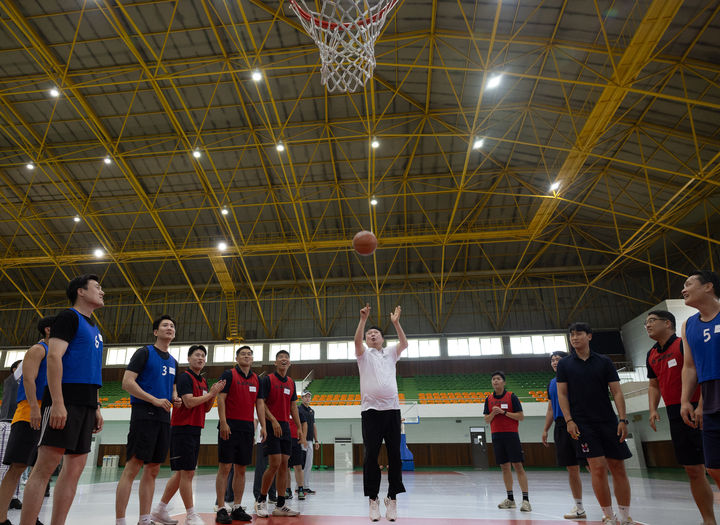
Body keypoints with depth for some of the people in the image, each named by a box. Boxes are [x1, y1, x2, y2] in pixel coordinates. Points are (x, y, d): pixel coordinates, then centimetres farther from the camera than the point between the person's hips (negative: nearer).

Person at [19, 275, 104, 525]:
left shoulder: (94, 329, 22)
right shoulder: (69, 317, -3)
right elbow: (54, 356, -14)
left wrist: (96, 408, 19)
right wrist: (57, 402, -22)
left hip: (86, 404, 8)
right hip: (64, 400, -8)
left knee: (75, 468, 6)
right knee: (46, 466, -8)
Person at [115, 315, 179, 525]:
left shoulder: (173, 361, 19)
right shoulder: (144, 352, -2)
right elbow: (127, 382, -11)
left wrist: (175, 399, 4)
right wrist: (155, 400, -18)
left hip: (163, 418, 7)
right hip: (144, 415, -7)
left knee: (152, 470, 9)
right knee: (132, 467, -8)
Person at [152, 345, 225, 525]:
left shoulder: (203, 381, 16)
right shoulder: (184, 377, -9)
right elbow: (189, 402, -19)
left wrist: (215, 393, 1)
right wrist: (210, 393, -11)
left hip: (194, 430, 9)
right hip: (182, 428, -9)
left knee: (182, 473, 13)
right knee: (186, 472, -5)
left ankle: (160, 510, 24)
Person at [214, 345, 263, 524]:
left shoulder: (256, 379, 12)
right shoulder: (229, 374, -2)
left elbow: (259, 403, 14)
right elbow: (221, 399, -8)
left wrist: (263, 426, 7)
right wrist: (223, 422, -16)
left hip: (247, 427, 5)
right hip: (230, 426, -5)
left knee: (241, 469, 9)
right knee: (225, 468, -2)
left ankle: (237, 508, 18)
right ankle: (221, 509, 5)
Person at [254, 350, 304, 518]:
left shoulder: (291, 383, 13)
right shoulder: (267, 380, -4)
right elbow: (261, 403, -9)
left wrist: (299, 428, 11)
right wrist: (273, 420, -18)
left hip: (285, 427, 6)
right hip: (272, 426, -6)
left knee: (284, 465, 5)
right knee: (275, 464, -10)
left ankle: (280, 505, 12)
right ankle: (261, 500, 9)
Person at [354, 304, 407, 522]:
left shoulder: (390, 353, 18)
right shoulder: (364, 354, 12)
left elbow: (404, 343, 0)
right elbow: (357, 341, -9)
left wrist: (396, 322, -11)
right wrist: (363, 320, -20)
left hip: (392, 408, 2)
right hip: (371, 410, -2)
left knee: (394, 455, 1)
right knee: (371, 455, -2)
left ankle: (392, 498, 10)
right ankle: (373, 499, 7)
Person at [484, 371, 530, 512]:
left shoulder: (511, 397, -2)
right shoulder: (489, 399, 9)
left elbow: (521, 416, -5)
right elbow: (487, 420, 10)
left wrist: (504, 412, -14)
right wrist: (493, 413, -10)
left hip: (511, 435, -4)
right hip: (496, 436, 4)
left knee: (518, 466, -7)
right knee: (504, 466, 8)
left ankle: (525, 499, -3)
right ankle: (510, 498, 16)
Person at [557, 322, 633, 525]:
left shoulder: (604, 362, 6)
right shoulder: (564, 364, 5)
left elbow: (617, 392, 5)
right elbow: (562, 394, 3)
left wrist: (622, 419, -4)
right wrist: (569, 420, -6)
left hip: (609, 422, 2)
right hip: (582, 424, -1)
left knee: (618, 468, 5)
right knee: (598, 468, -7)